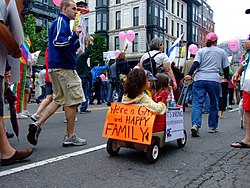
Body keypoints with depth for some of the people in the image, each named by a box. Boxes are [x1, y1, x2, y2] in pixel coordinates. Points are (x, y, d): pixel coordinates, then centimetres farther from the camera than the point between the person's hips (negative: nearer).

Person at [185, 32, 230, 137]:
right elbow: (226, 68, 15)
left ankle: (195, 125, -21)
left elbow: (196, 63, -4)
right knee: (214, 104, 12)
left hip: (200, 79, 0)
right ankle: (212, 127, 20)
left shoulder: (201, 51, 12)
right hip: (215, 80, 0)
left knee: (197, 103, -4)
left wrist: (189, 74, -14)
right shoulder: (221, 52, 14)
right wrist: (226, 78, 29)